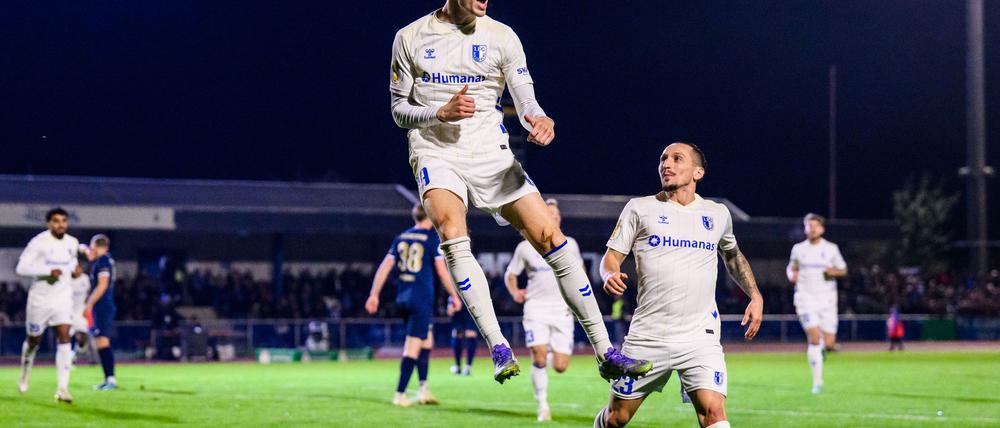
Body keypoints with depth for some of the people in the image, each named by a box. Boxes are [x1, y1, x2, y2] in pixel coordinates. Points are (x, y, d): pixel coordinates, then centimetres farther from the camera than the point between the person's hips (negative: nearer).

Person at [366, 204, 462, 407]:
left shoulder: (401, 238, 11)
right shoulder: (432, 238, -5)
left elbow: (385, 266, 7)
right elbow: (442, 270, -8)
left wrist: (374, 295, 8)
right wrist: (454, 296, 1)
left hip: (403, 297, 7)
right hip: (422, 298, -7)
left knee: (427, 340, 18)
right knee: (413, 346, -5)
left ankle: (423, 388, 14)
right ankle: (400, 394, -6)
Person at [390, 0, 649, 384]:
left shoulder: (501, 36, 4)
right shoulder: (410, 39, 3)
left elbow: (526, 101, 1)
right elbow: (400, 111, 6)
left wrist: (538, 119, -24)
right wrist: (441, 112, -14)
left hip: (490, 151, 2)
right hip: (436, 154, -2)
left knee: (551, 239, -7)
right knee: (453, 235, -31)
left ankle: (605, 351, 0)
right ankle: (499, 348, -28)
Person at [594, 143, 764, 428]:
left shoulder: (718, 214, 11)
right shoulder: (639, 209, 5)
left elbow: (732, 255, 29)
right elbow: (612, 256, 4)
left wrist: (755, 296, 18)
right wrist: (610, 275, -19)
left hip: (701, 337, 0)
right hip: (648, 336, 0)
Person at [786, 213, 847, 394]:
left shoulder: (831, 249, 4)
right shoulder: (798, 249, 6)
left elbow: (843, 270, 12)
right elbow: (791, 267, 20)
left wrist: (834, 271, -10)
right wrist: (791, 274, -4)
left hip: (827, 299, 1)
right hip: (806, 298, -1)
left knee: (829, 344, -4)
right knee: (814, 338, -17)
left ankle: (823, 347, 36)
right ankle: (817, 381, -10)